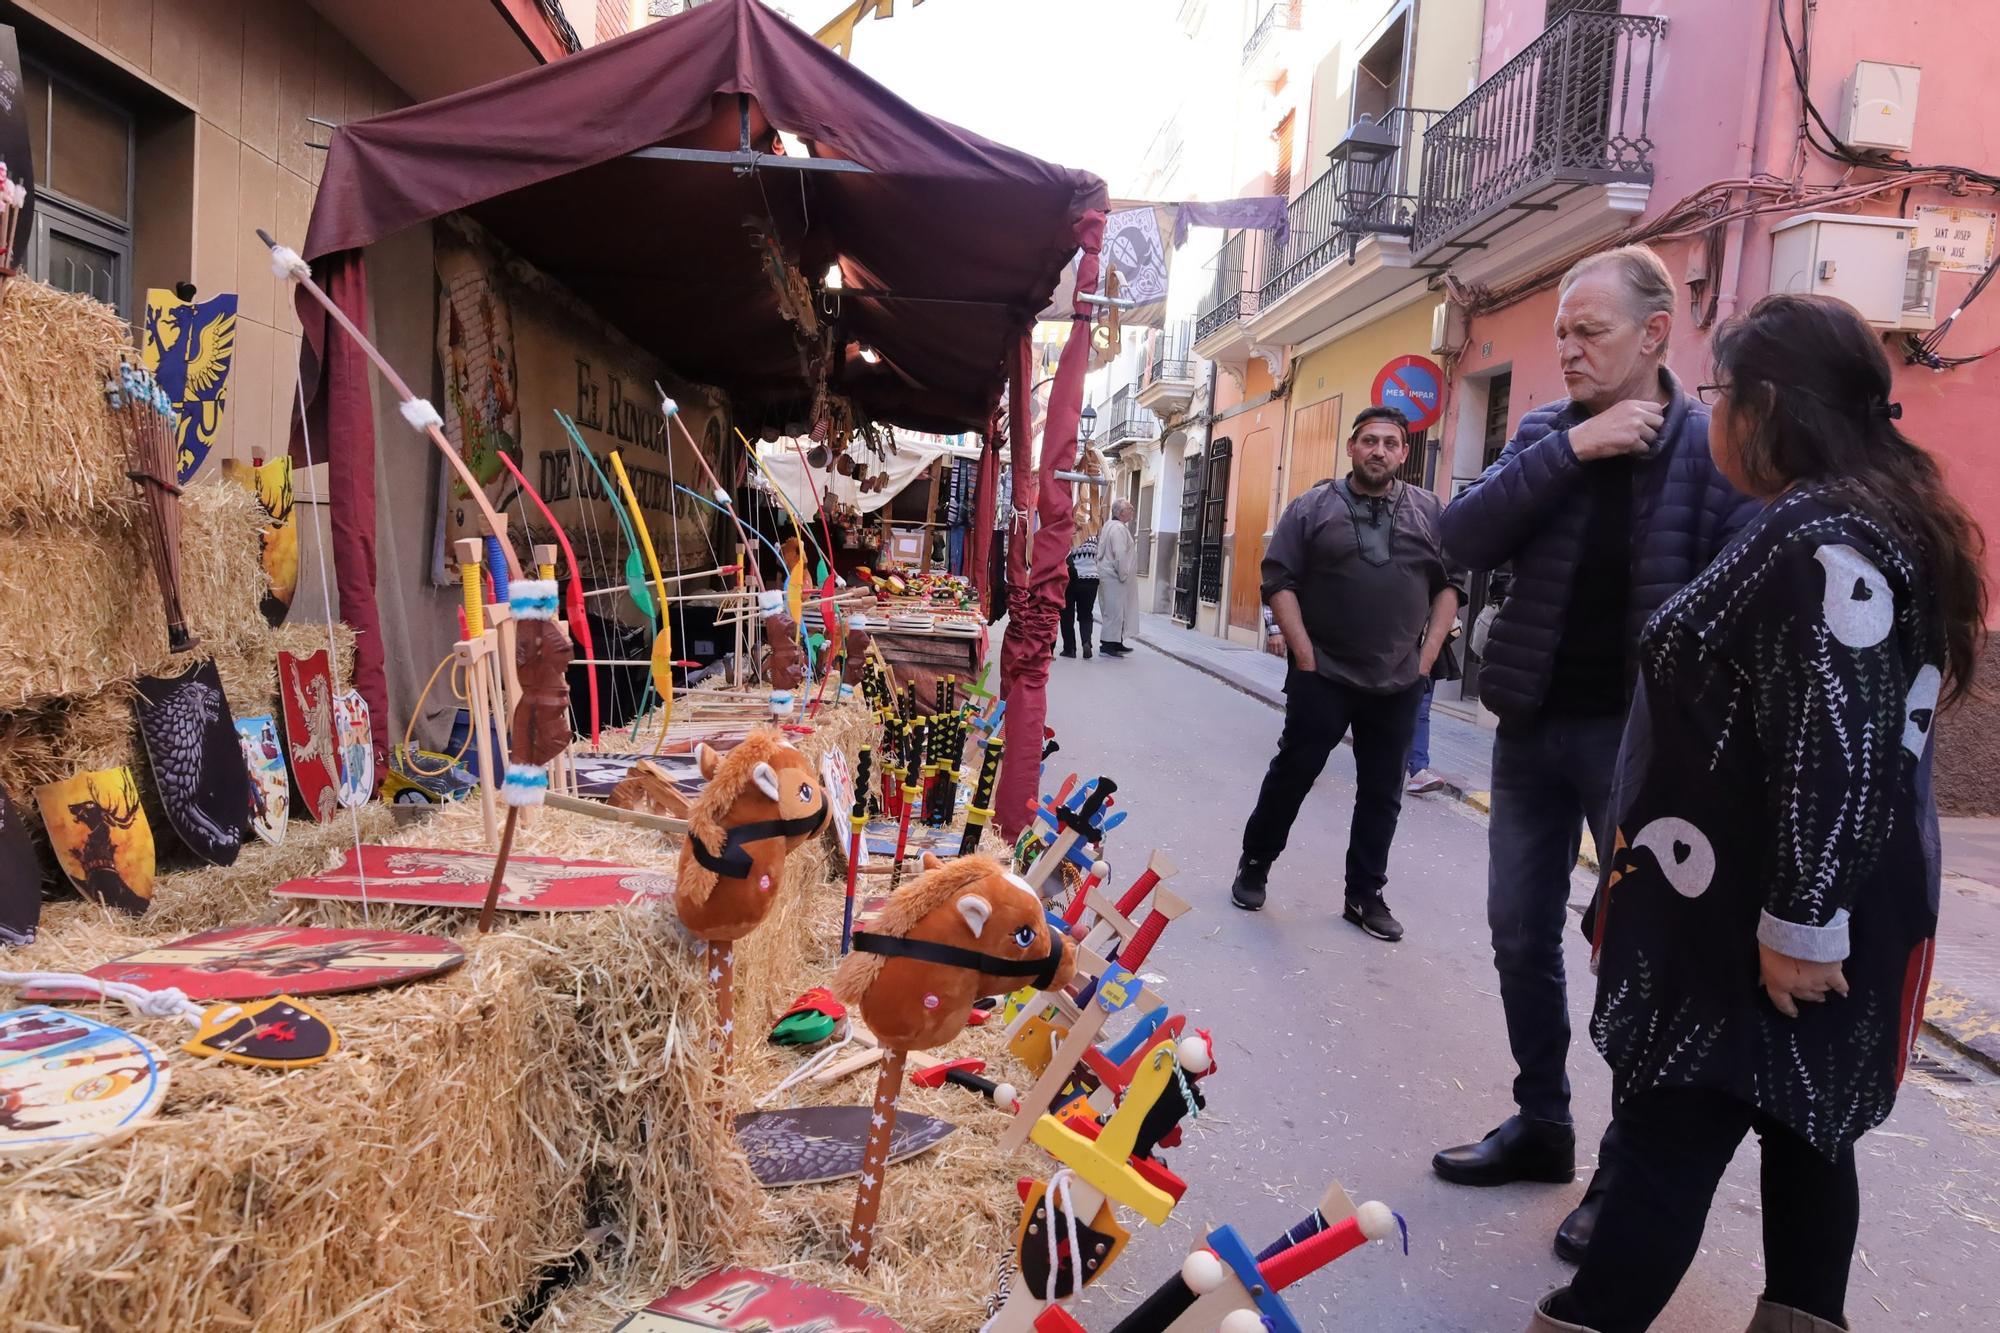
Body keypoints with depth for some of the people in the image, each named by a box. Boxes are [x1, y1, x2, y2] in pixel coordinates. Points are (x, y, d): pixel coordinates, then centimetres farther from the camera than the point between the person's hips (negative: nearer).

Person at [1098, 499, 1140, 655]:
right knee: (1115, 611, -7)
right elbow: (1120, 555, -23)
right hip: (1115, 577, -11)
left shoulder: (1111, 526, 16)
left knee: (1119, 612, 17)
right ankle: (1108, 645, -5)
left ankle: (1117, 642, 24)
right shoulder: (1119, 528, -17)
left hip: (1113, 576, 11)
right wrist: (1123, 575, -17)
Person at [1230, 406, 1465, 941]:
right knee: (1291, 775, 6)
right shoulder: (1312, 508, -1)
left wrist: (1429, 651, 0)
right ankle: (1254, 866, 23)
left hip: (1400, 682, 3)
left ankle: (1365, 895, 20)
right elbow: (1279, 581, -4)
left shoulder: (1430, 511, 6)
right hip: (1323, 676, -2)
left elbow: (1450, 583, 10)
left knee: (1382, 793, 8)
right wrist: (1304, 655, -10)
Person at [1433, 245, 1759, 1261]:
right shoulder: (1546, 434, 4)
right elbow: (1463, 540, -10)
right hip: (1533, 727, 5)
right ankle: (1541, 1124, 31)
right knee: (1521, 933, 12)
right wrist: (1572, 448, -18)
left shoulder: (1714, 447, -8)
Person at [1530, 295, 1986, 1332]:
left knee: (1667, 1138, -1)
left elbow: (1839, 752, -26)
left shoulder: (1823, 539, -21)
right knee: (1803, 1129, 19)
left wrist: (1802, 925, -23)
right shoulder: (1832, 526, 12)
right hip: (1775, 911, 10)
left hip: (1761, 927, -10)